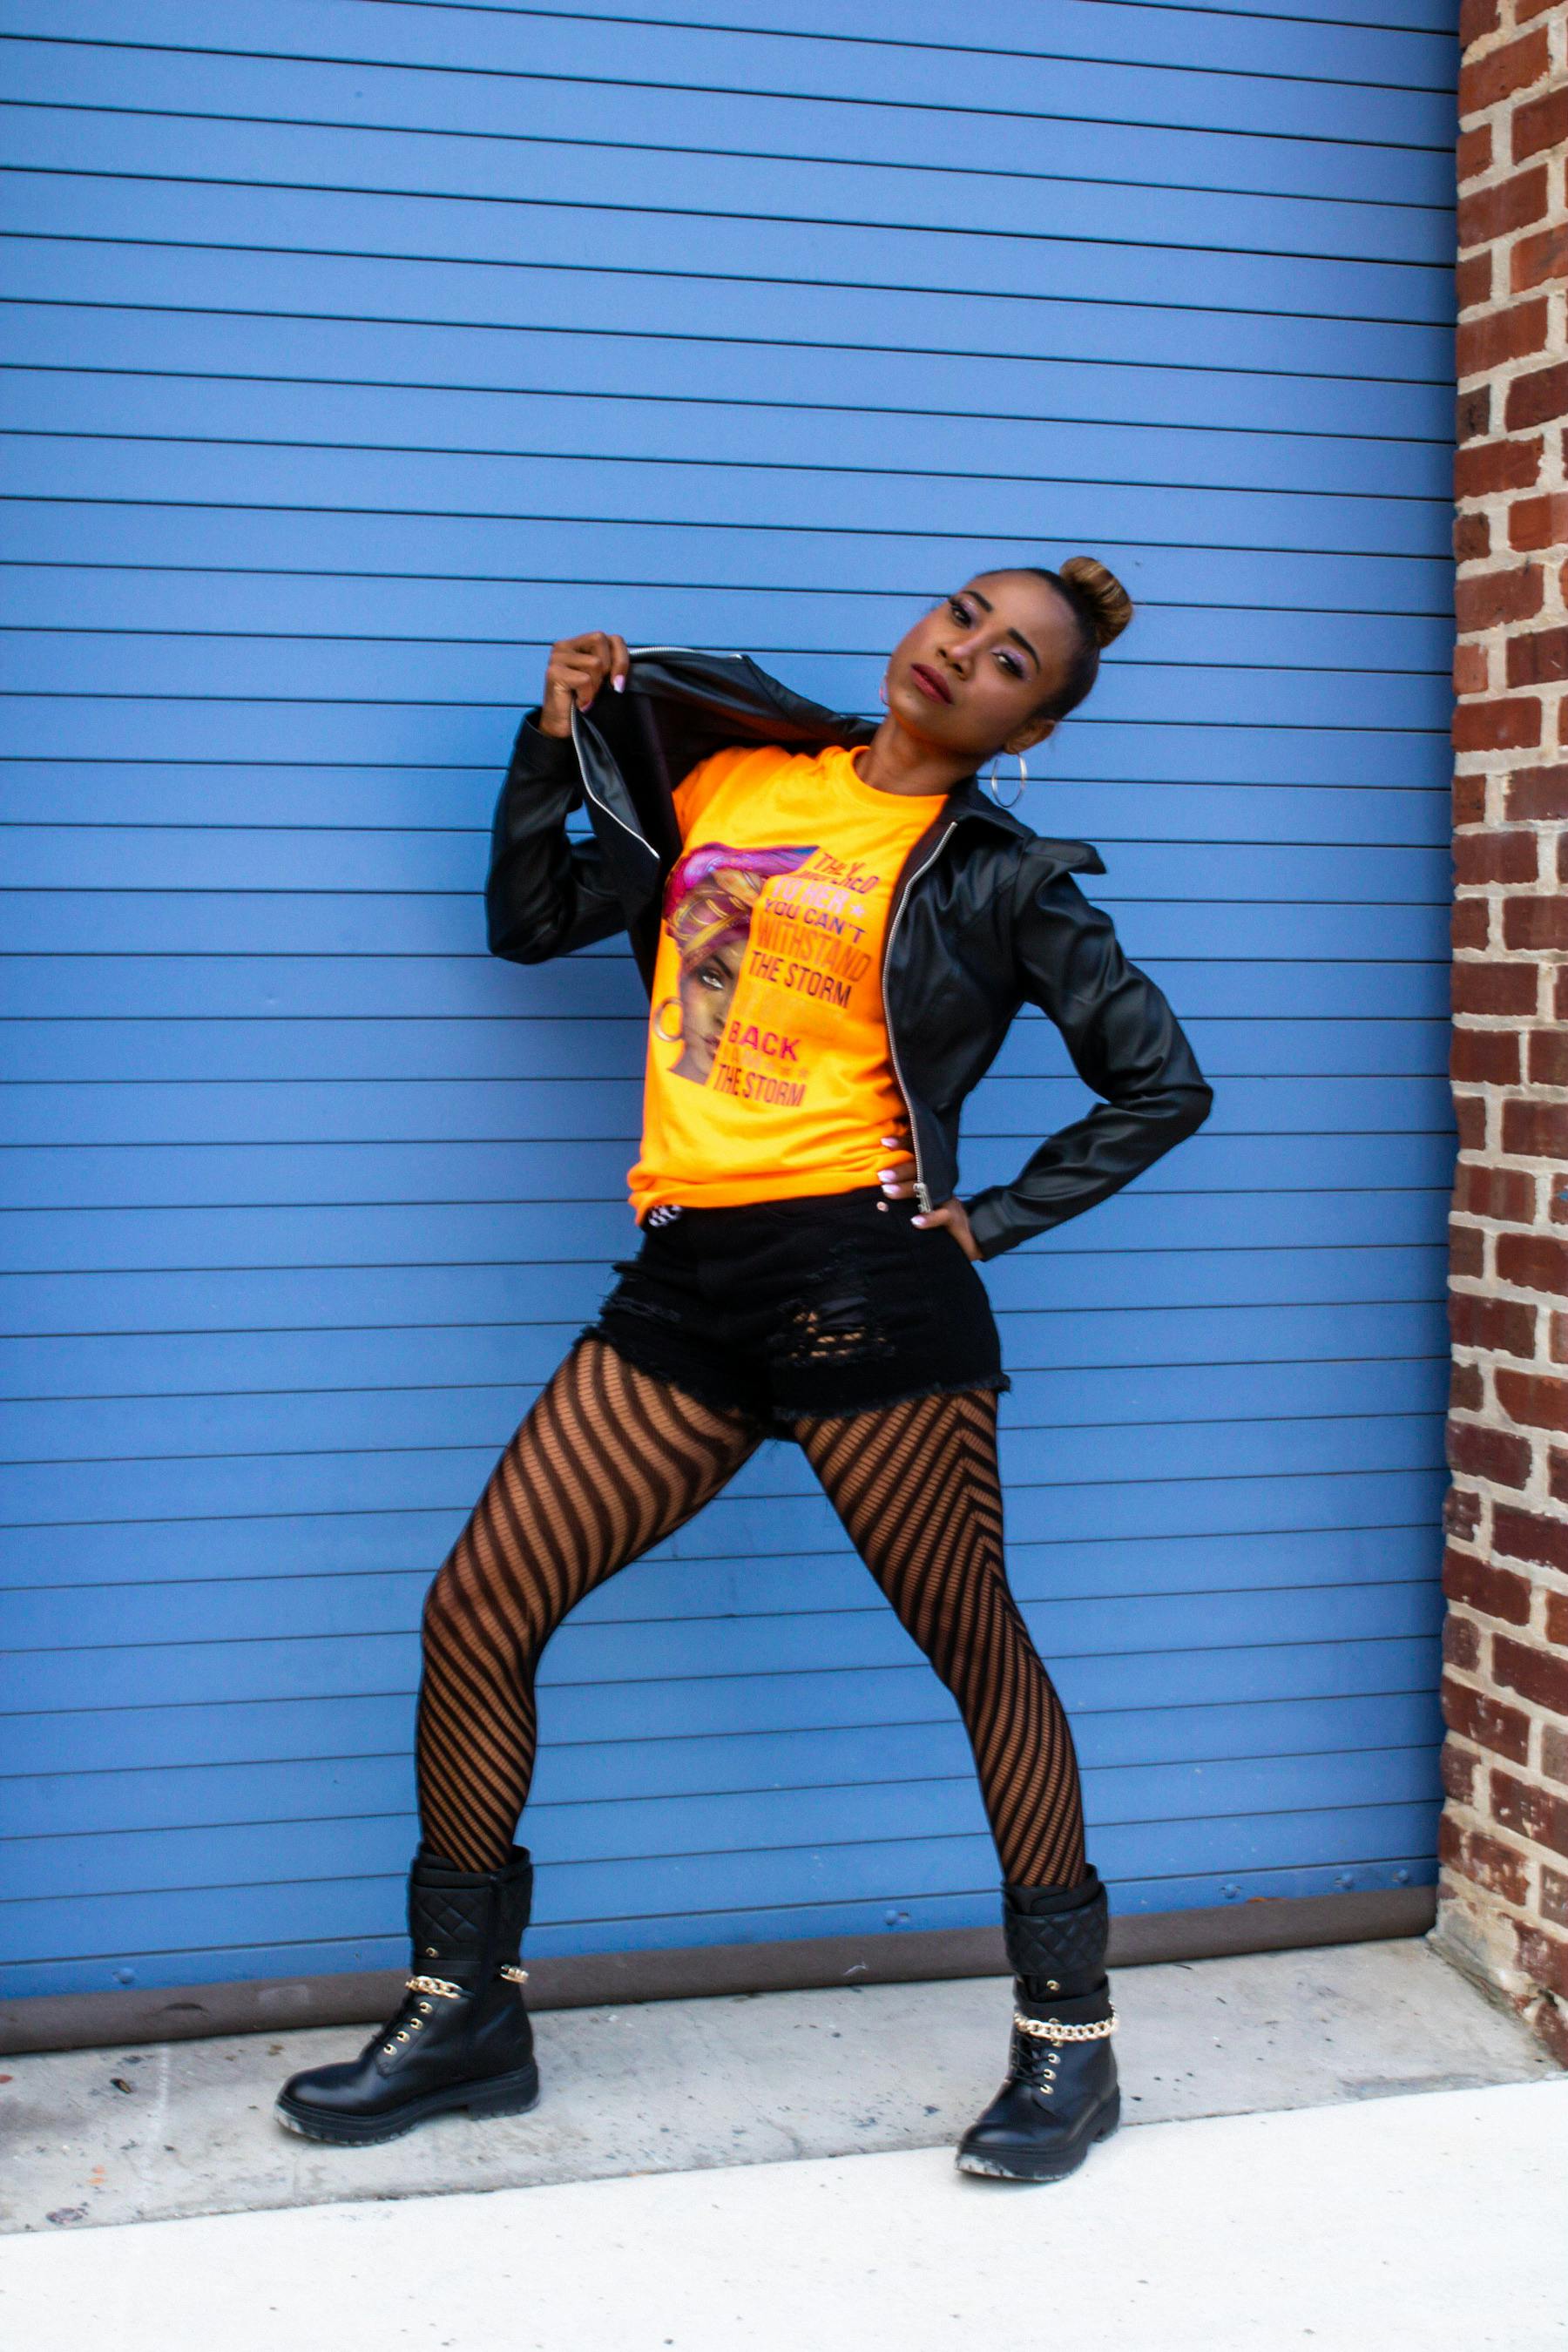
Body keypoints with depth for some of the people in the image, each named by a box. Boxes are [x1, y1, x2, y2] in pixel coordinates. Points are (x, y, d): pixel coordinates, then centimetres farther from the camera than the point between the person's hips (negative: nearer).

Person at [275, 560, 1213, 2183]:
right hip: (685, 1279, 5)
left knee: (975, 1646, 3)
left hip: (866, 1279, -4)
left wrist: (995, 1217, 1)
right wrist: (559, 736, 10)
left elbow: (1162, 1083, 7)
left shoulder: (997, 878, 3)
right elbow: (534, 921, 21)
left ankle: (1069, 2038, 21)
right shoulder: (726, 777, 15)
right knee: (474, 1614, 1)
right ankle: (463, 2012, 18)